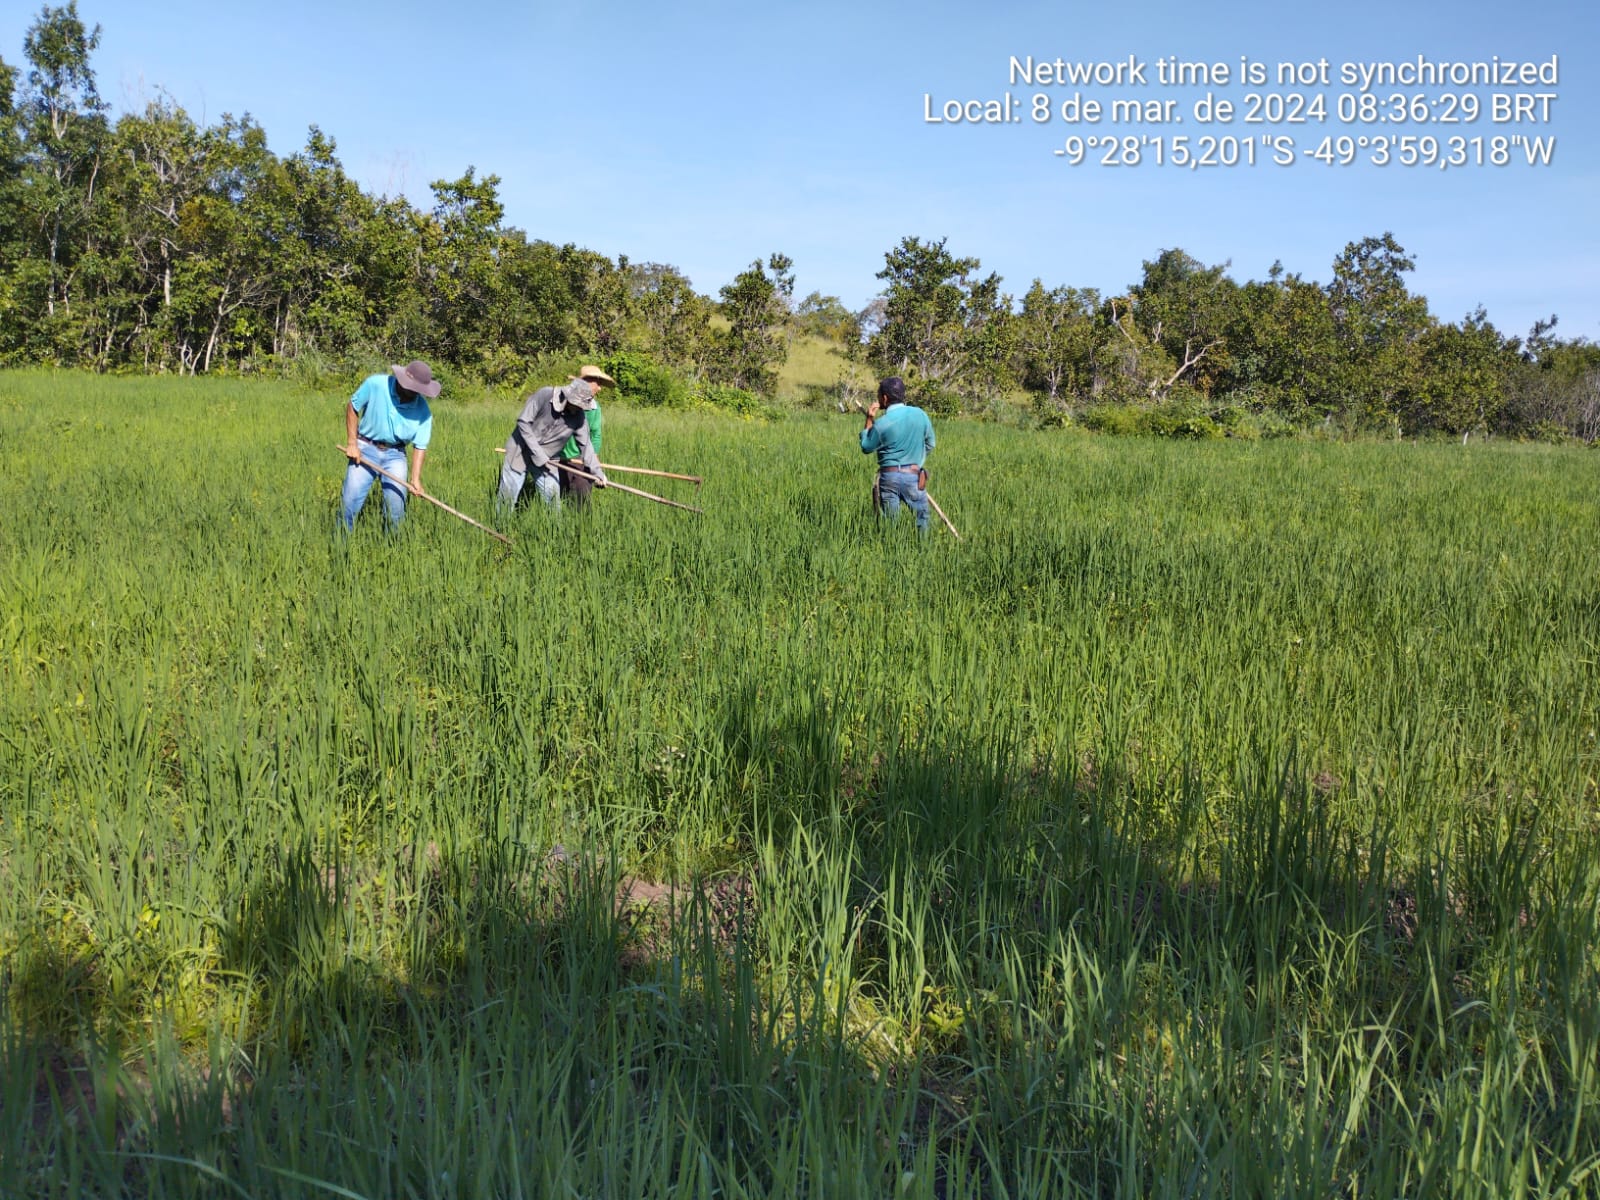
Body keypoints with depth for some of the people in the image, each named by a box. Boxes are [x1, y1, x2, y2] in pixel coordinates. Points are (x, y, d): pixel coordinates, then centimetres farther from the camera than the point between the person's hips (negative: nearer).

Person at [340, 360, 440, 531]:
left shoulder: (423, 412, -13)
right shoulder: (375, 384, -17)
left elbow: (420, 446, -8)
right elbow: (352, 407, -3)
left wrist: (415, 478, -19)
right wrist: (352, 443, -7)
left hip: (395, 454, 1)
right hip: (365, 449, -1)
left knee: (396, 506, -7)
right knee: (350, 501, -5)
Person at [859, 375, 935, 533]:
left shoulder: (881, 423, -10)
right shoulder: (920, 414, 0)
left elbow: (866, 448, 5)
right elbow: (929, 444, 11)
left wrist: (869, 421, 8)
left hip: (889, 476, -1)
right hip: (914, 475, 1)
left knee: (890, 523, 6)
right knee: (921, 519, 10)